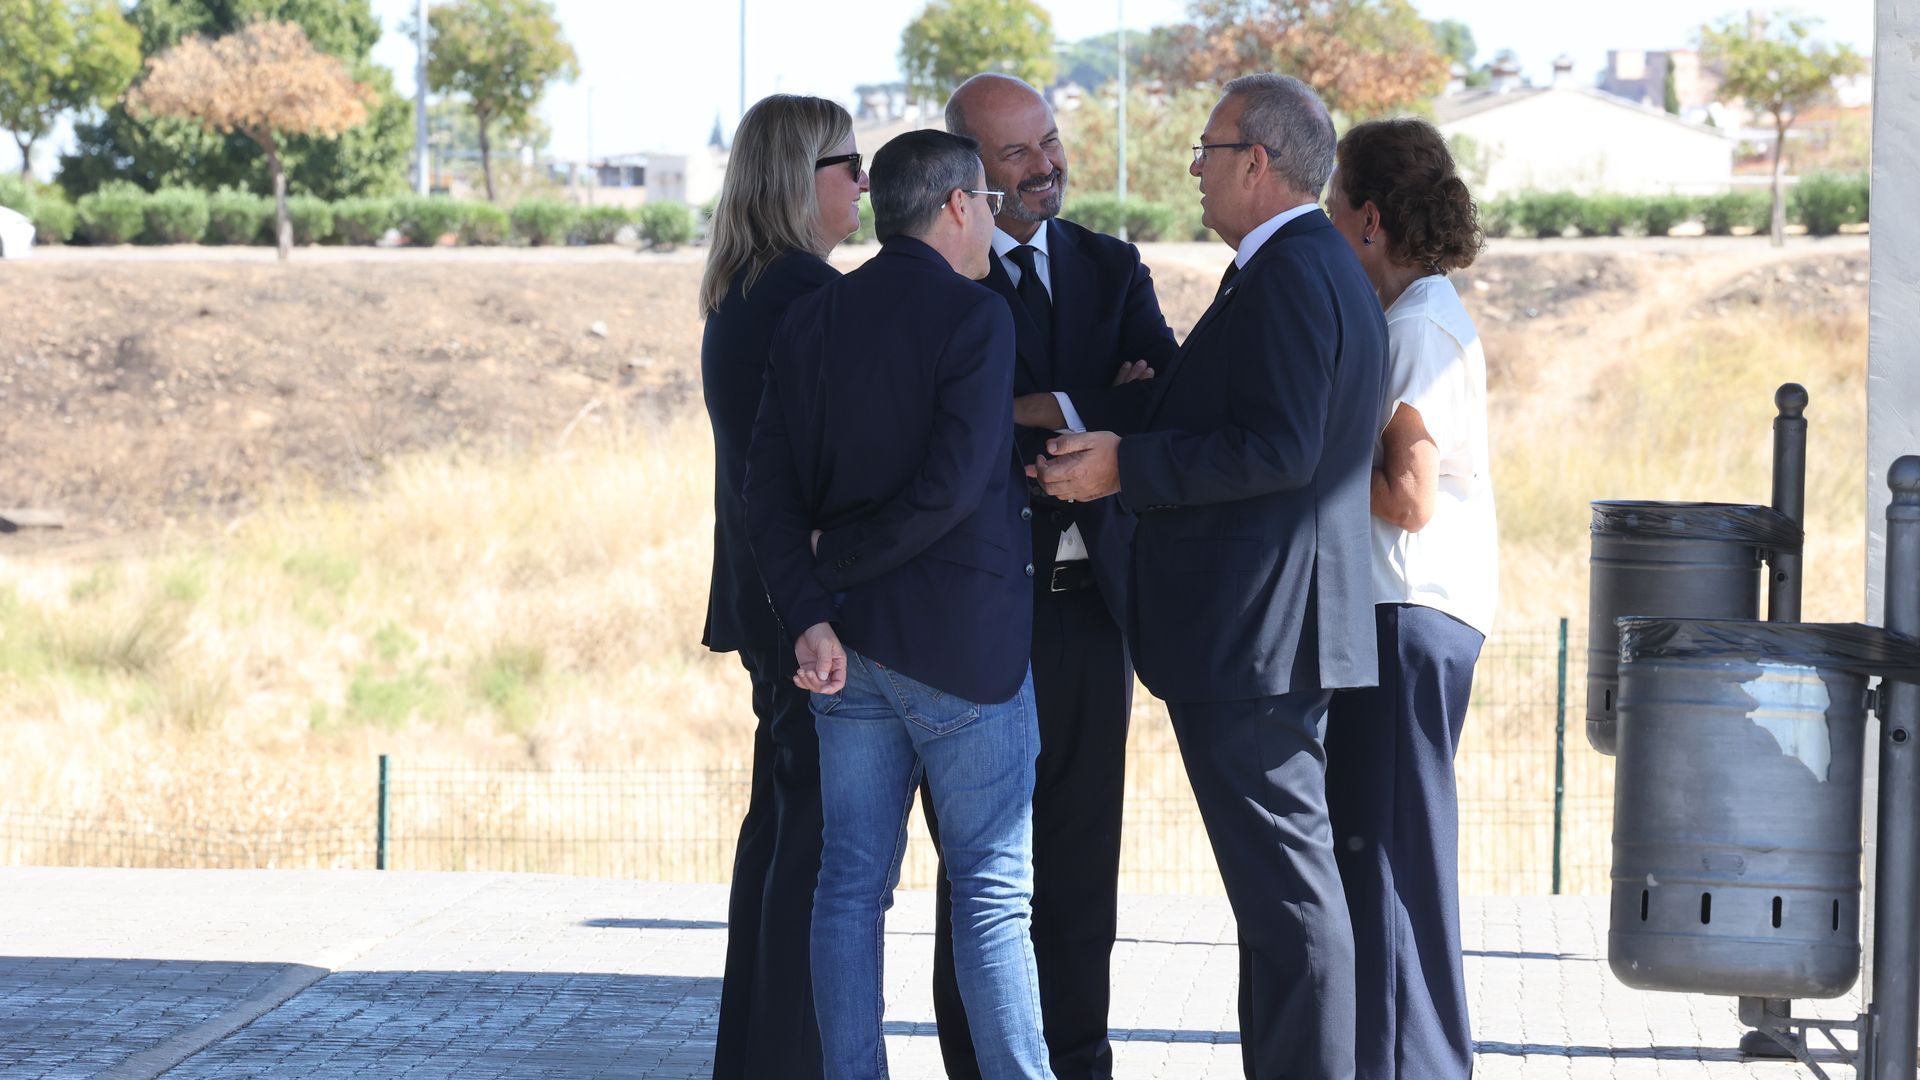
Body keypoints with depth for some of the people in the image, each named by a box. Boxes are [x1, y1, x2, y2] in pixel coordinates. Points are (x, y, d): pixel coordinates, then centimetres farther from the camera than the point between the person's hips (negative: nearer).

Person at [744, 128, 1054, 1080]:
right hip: (960, 641, -5)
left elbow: (768, 487, 0)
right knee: (992, 889, 1)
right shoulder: (976, 317, -11)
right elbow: (952, 487, -19)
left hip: (846, 643, 6)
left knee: (851, 883, 7)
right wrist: (839, 556, -7)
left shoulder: (811, 320, 7)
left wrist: (810, 613, -6)